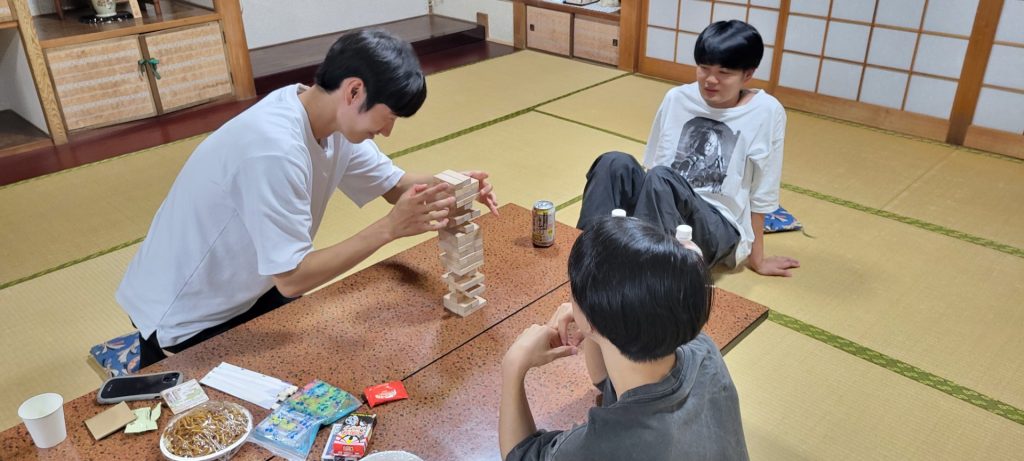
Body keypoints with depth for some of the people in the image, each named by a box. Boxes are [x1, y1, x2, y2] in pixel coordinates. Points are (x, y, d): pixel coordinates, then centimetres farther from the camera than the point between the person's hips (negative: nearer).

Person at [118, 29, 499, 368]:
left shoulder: (334, 120, -9)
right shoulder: (274, 149, -36)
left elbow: (395, 184, 1)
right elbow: (291, 278, -34)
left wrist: (450, 186, -20)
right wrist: (390, 228, -36)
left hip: (244, 293, 8)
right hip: (182, 320, -8)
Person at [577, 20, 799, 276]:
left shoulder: (766, 112, -6)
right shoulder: (677, 98, 4)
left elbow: (760, 196, -1)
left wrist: (757, 260, 6)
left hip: (719, 229, -3)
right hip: (660, 210, 4)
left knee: (661, 178, -35)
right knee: (616, 164, -27)